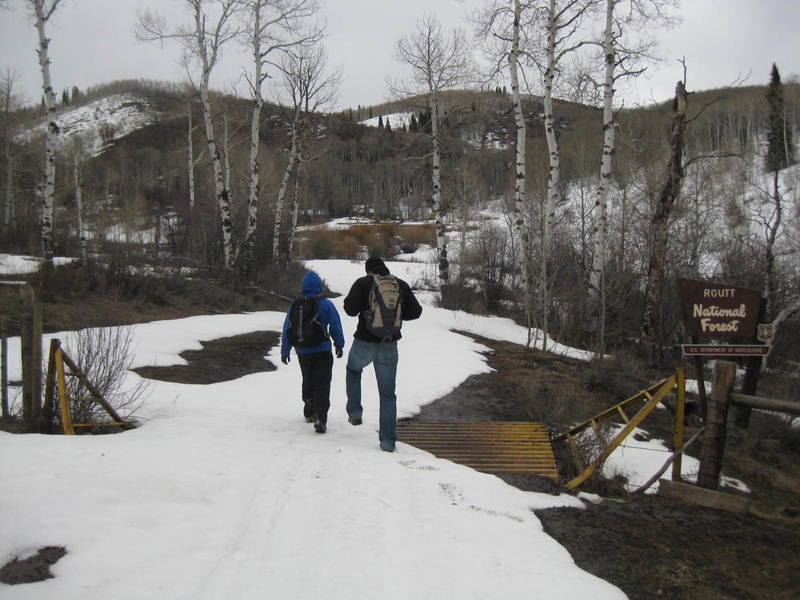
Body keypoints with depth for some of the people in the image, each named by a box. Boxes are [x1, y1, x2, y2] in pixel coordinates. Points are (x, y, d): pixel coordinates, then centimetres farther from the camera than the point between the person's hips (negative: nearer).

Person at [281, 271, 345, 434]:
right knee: (322, 385, -3)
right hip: (322, 351, -3)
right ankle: (320, 418, -17)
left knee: (308, 381, 23)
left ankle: (309, 412, 34)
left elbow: (287, 329, 3)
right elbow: (336, 327, -4)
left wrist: (285, 351, 12)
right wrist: (339, 345, 11)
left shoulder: (295, 305, -1)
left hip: (303, 352, 3)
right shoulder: (326, 305, -9)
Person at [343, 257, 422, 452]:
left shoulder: (363, 283, -5)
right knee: (387, 393, 7)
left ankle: (355, 412, 25)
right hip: (389, 345, 2)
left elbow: (350, 308, -15)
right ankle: (388, 440, 3)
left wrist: (362, 307, 8)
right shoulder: (401, 285, 4)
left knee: (353, 370, 32)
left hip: (364, 342, -2)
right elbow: (415, 312, 2)